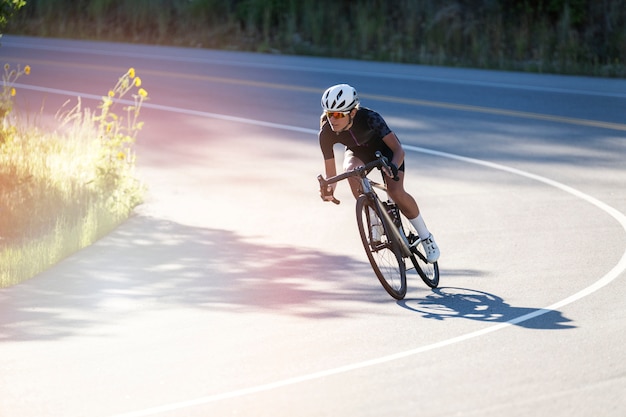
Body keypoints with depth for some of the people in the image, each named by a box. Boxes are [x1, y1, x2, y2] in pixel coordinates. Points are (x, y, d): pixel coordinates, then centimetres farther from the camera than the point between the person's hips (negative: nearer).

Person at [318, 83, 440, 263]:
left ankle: (426, 237, -3)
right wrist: (328, 189, -43)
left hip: (384, 149, -2)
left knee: (396, 192, -25)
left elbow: (398, 149, -38)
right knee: (351, 170, -34)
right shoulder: (326, 133, -28)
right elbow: (331, 172, -22)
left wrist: (393, 166, -59)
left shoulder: (369, 118, -37)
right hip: (358, 152, 2)